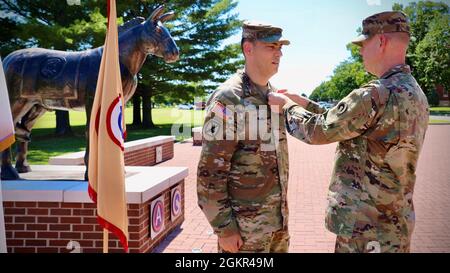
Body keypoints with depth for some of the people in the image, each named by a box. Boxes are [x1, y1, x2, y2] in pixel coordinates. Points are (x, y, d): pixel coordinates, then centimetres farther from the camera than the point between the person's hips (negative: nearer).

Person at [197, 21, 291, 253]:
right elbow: (210, 172, -18)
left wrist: (282, 211, 17)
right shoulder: (228, 99, -16)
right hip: (245, 225, -7)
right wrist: (224, 228, -17)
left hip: (277, 219, 7)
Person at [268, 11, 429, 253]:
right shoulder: (415, 94, 8)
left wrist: (286, 105, 3)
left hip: (365, 229, -9)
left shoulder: (376, 95, -23)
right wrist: (304, 103, 16)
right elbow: (346, 123, 16)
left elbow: (317, 131, -14)